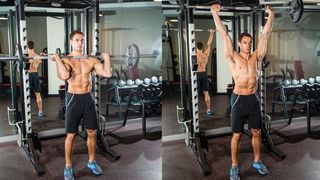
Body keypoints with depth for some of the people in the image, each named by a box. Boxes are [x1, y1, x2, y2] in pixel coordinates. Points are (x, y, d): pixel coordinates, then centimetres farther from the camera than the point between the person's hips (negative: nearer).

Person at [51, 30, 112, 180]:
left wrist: (106, 58, -1)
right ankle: (68, 167, 19)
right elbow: (64, 76, -31)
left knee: (92, 133, 12)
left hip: (88, 98, 4)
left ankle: (91, 162, 30)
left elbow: (107, 73, -9)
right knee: (71, 135, 4)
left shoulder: (91, 60, 3)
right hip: (74, 99, -4)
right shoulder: (66, 60, -8)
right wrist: (57, 59, -23)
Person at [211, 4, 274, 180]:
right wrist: (214, 13, -8)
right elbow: (224, 34, -7)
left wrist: (271, 14, 5)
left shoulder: (257, 57, 4)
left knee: (256, 133, 13)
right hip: (239, 99, -3)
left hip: (253, 99, 4)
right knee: (236, 135, 4)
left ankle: (257, 162, 31)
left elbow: (265, 34, 5)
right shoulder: (233, 58, -5)